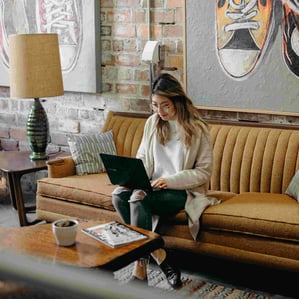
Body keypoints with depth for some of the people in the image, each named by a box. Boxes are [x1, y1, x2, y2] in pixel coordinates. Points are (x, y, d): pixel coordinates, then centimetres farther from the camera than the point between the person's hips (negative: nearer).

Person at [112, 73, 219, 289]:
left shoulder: (197, 129, -8)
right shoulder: (153, 123, 7)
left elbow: (204, 172, -9)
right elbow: (142, 158, 10)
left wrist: (170, 180, -21)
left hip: (183, 191, -5)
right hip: (154, 187, 6)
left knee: (138, 199, -31)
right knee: (119, 195, -24)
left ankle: (141, 270, -22)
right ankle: (159, 257, -21)